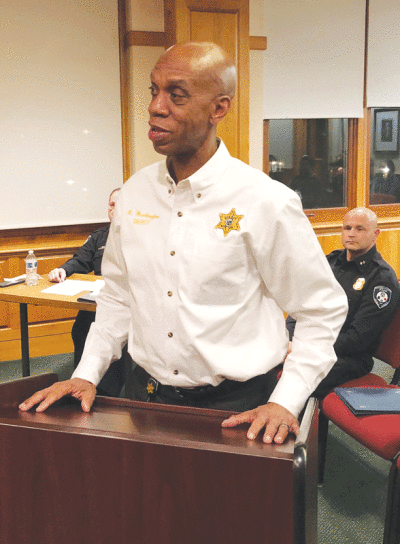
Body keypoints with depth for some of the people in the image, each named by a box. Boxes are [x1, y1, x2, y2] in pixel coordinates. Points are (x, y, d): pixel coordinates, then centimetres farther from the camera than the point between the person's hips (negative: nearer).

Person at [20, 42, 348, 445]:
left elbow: (323, 309, -8)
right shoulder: (134, 193, 1)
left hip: (235, 408, -4)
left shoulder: (267, 203, -15)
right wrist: (86, 374, 3)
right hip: (149, 397, 5)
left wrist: (285, 402, -16)